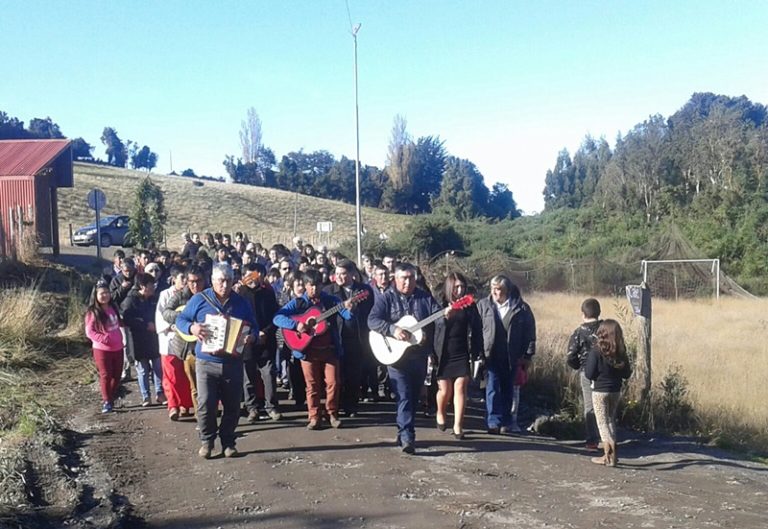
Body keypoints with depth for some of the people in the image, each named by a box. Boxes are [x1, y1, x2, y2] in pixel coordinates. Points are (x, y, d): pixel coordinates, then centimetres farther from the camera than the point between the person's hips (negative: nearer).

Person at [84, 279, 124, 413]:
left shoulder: (113, 307, 6)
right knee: (106, 375, -1)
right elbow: (89, 332, -13)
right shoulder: (93, 312, -13)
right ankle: (106, 402, 10)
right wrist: (104, 339, -24)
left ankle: (112, 398, 26)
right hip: (102, 349, -6)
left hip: (117, 348, 6)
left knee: (117, 375, 11)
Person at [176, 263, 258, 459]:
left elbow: (253, 326, 12)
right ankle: (207, 441, 14)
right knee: (205, 404, -7)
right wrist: (191, 328, -18)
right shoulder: (199, 299, 0)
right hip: (207, 362, -2)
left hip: (233, 362, 2)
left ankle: (228, 442, 24)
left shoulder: (241, 302, 6)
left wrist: (252, 336, -12)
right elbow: (181, 319, 4)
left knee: (232, 406, 7)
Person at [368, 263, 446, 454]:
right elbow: (372, 320, -13)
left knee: (413, 397, 13)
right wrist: (393, 330, -27)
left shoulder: (425, 297, 8)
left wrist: (445, 313, -23)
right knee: (404, 397, -12)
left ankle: (405, 433, 28)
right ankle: (406, 436, -15)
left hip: (420, 355, 4)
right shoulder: (386, 298, -3)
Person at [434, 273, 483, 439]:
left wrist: (478, 353, 0)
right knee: (445, 389, 6)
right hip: (443, 354, -1)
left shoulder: (469, 306, 3)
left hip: (462, 354, 1)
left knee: (460, 387, -6)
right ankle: (440, 414, 35)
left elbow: (477, 330, 5)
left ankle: (458, 425, 0)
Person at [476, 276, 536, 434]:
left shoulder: (521, 308, -2)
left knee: (507, 389, 11)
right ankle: (493, 421, -6)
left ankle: (506, 422, 21)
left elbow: (530, 332, 2)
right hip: (491, 355, -1)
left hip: (512, 357, 1)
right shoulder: (483, 305, 1)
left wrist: (528, 355, -2)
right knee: (493, 387, -8)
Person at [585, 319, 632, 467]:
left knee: (602, 422, 4)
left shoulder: (596, 351, -17)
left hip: (600, 391, -5)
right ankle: (611, 454, 22)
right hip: (616, 391, 5)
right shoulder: (621, 352, -3)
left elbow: (589, 374, -16)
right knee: (611, 421, 18)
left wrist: (587, 364, 1)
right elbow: (627, 374, 4)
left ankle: (609, 456, -3)